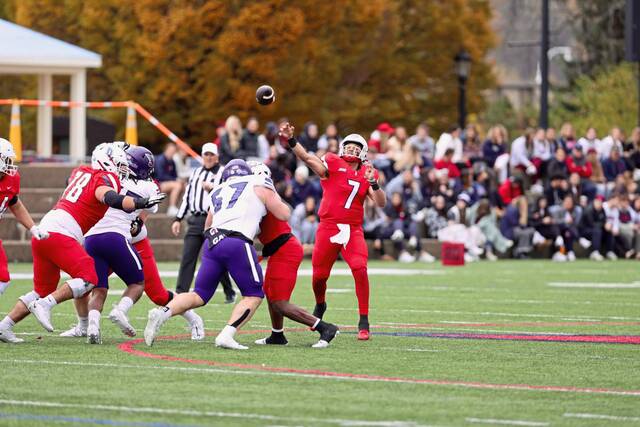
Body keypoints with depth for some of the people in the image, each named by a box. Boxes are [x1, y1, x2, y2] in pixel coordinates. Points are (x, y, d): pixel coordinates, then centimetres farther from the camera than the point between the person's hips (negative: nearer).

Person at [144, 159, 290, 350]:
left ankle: (162, 312, -12)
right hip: (237, 243, -5)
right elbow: (284, 214, 15)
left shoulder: (217, 193, 27)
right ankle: (227, 335, -11)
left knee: (200, 295, 12)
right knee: (254, 295, 8)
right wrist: (275, 196, 32)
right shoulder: (259, 185, 13)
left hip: (212, 242, 5)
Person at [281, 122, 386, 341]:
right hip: (328, 228, -1)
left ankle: (364, 322, -10)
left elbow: (382, 203, 2)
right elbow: (307, 157, -16)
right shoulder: (333, 164, -1)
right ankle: (320, 305, 42)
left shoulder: (367, 173, 8)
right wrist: (290, 140, -30)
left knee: (360, 270, -19)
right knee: (319, 275, 7)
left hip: (353, 230, 1)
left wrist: (373, 183, -14)